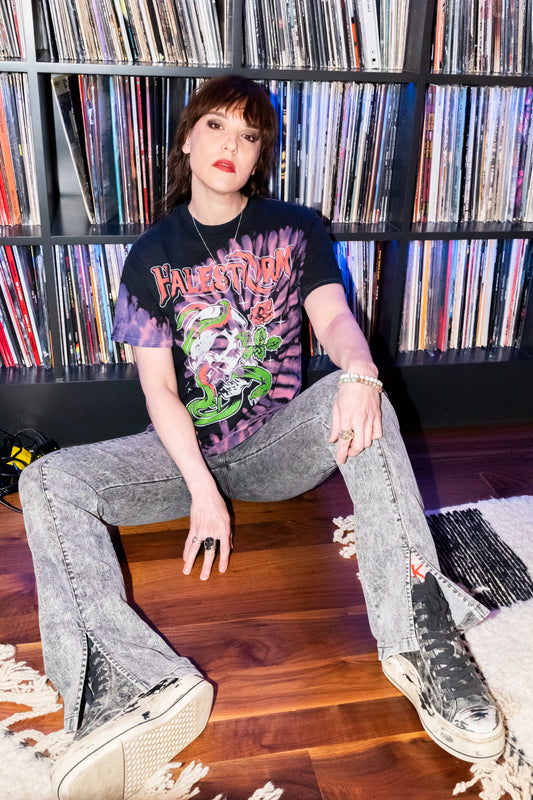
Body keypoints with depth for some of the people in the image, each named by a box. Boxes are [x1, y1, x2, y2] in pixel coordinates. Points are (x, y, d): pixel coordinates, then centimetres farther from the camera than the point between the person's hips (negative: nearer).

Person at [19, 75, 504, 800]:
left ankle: (421, 636, -39)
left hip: (279, 447, 0)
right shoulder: (152, 256, 4)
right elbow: (158, 389, -3)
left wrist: (359, 370, -36)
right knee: (47, 483, -21)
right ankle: (136, 686, -43)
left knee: (356, 397, -31)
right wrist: (202, 485, -17)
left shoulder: (296, 230, 6)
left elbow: (334, 315, -10)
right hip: (185, 451, 1)